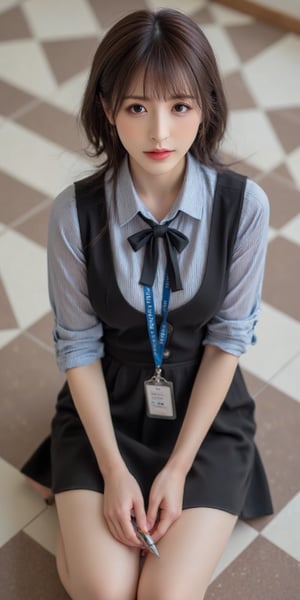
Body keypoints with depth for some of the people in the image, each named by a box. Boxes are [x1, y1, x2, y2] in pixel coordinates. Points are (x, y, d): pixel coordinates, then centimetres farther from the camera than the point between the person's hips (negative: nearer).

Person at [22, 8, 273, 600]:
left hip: (205, 406, 0)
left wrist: (177, 468, -13)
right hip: (105, 404, 0)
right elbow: (78, 345, -9)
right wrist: (113, 470, -13)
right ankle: (79, 522, 18)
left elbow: (228, 339, -10)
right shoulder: (75, 212, -18)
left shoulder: (243, 205, -18)